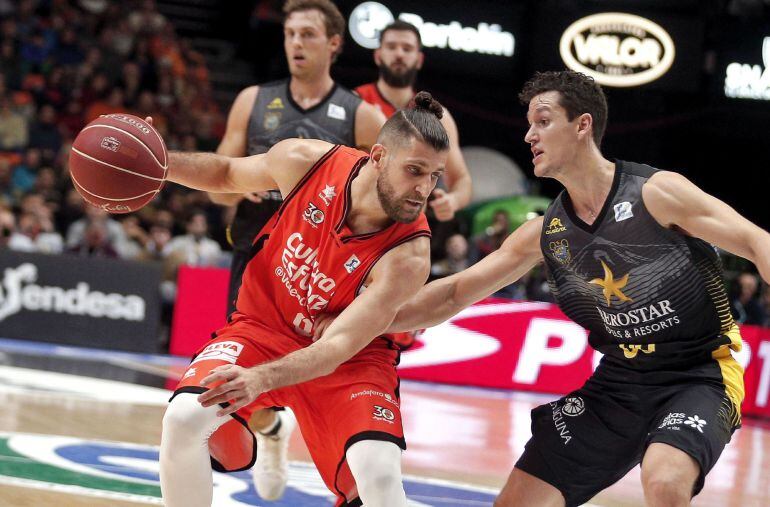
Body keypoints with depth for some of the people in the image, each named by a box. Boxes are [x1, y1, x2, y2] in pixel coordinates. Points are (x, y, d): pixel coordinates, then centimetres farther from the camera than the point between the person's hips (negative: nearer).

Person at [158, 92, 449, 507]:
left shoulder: (409, 255, -28)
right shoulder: (305, 161, -19)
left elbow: (338, 347, -34)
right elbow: (227, 174, 4)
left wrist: (260, 379, -51)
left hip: (350, 361, -2)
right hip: (263, 327, 2)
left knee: (379, 474, -25)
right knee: (185, 416, -23)